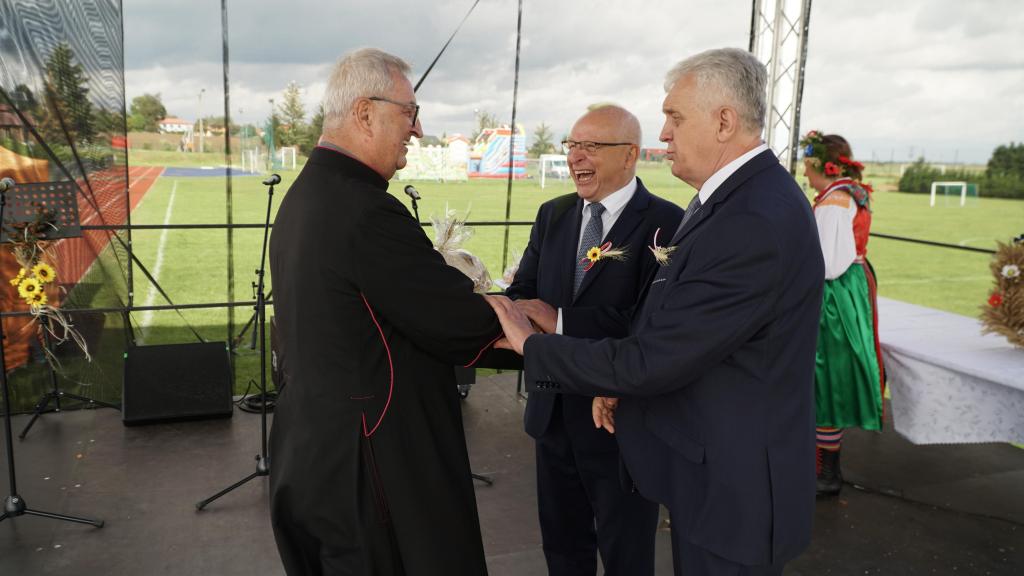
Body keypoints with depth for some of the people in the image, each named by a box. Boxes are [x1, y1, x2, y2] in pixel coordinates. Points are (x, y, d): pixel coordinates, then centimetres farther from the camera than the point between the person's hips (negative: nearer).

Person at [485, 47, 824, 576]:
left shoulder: (754, 223, -28)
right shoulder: (736, 195, 5)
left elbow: (652, 361, -26)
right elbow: (671, 321, 11)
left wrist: (530, 343, -16)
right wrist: (618, 380, -1)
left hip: (734, 490, -9)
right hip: (710, 465, 9)